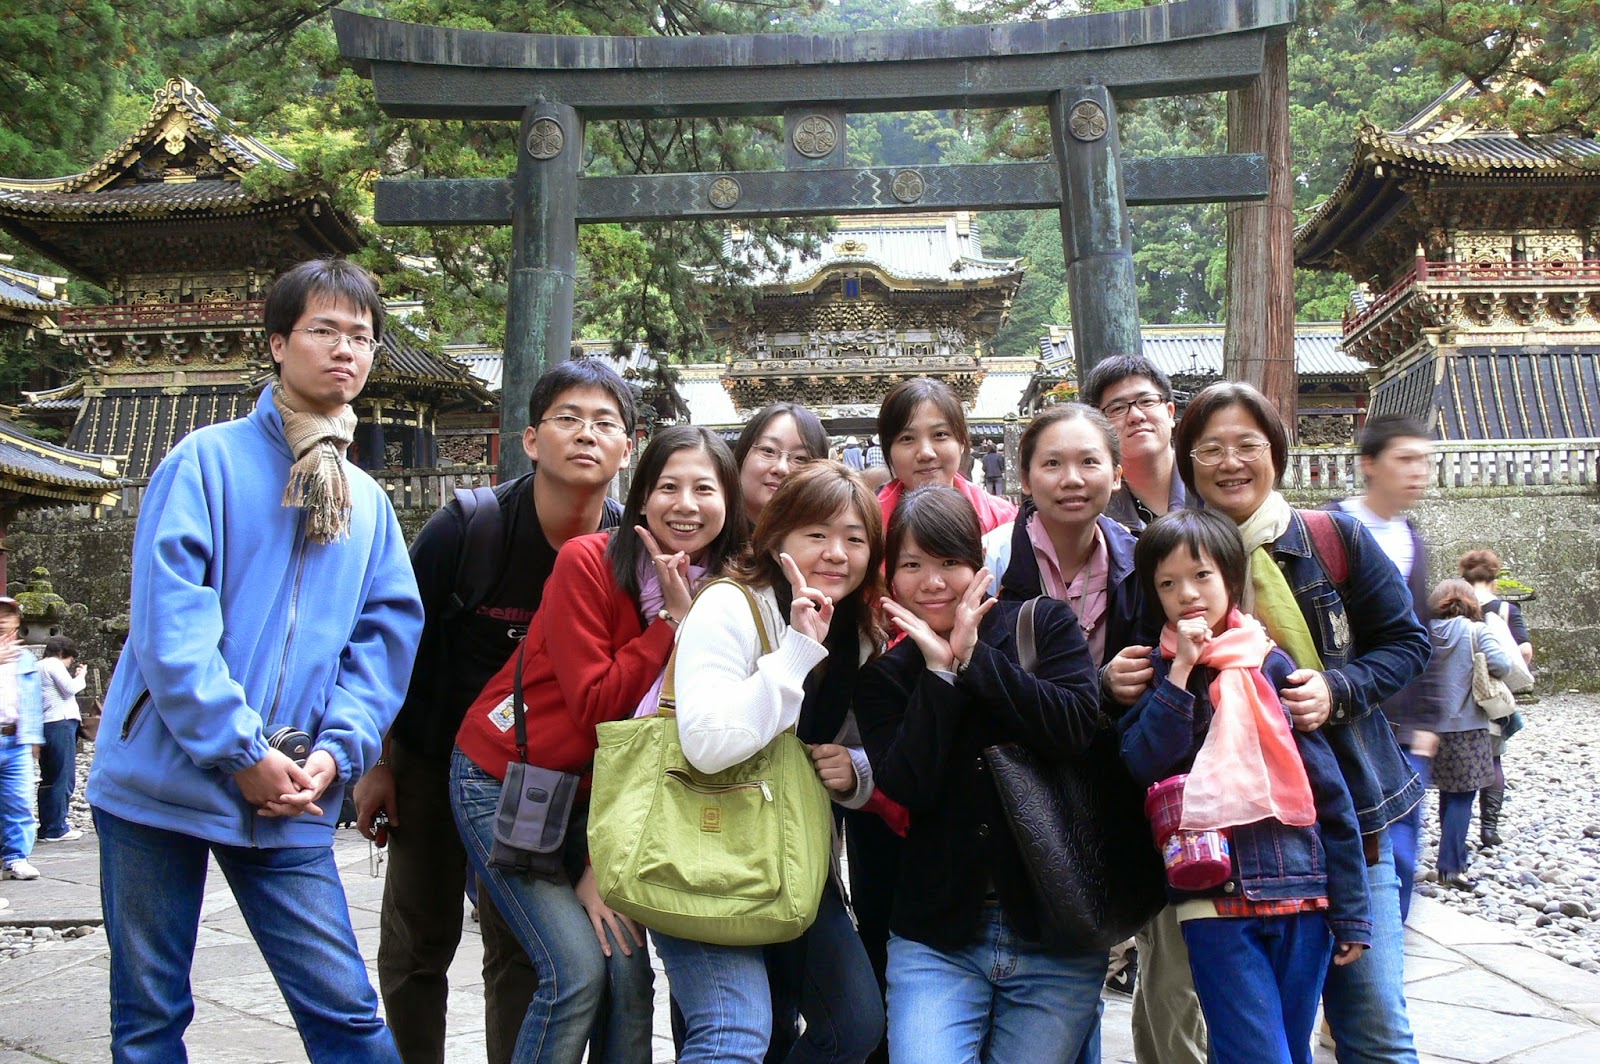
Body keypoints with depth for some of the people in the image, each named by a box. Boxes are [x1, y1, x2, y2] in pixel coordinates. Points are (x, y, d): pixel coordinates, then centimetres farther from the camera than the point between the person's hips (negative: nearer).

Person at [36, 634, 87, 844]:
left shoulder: (38, 666, 23)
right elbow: (70, 689, -12)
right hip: (60, 724, -10)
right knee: (63, 778, -7)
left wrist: (75, 676, 14)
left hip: (44, 726, 10)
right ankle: (56, 829, -6)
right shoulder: (54, 664, -5)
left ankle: (47, 826, 18)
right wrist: (81, 676, 4)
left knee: (48, 779, 13)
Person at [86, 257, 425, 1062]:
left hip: (292, 804, 3)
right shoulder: (206, 460, -3)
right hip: (163, 781, -2)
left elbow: (386, 640, 7)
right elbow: (168, 624, -12)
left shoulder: (371, 505, 12)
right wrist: (242, 753, -15)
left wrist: (336, 752, -7)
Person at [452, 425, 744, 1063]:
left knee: (629, 970, -3)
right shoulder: (589, 562, -18)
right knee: (577, 969, -13)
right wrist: (674, 618, -23)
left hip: (588, 796, 5)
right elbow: (595, 706, -21)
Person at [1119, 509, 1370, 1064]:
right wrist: (1182, 671, -13)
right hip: (1213, 899, -1)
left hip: (1301, 893, 2)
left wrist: (1351, 911, 2)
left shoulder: (1269, 664, 3)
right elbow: (1142, 762, -12)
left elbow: (1329, 791, 3)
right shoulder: (1157, 670, 4)